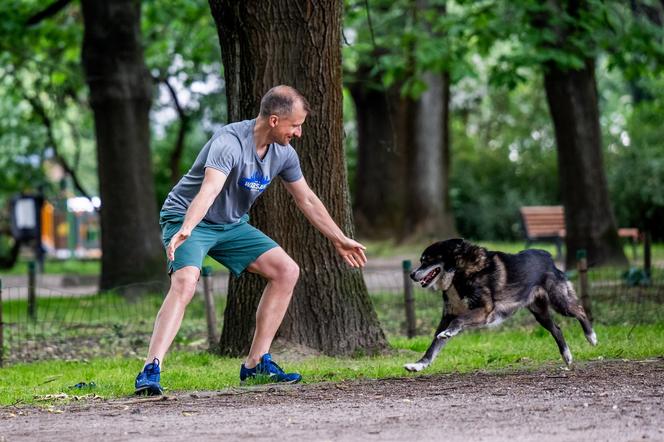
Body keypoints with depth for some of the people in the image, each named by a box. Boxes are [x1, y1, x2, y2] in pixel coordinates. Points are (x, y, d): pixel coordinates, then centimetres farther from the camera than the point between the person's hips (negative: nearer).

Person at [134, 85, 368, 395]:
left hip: (231, 225, 8)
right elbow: (209, 190, -45)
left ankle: (256, 363, 3)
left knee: (287, 271, -2)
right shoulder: (229, 143, -28)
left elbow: (307, 200, 13)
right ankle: (151, 371, -35)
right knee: (185, 282, -32)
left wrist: (340, 240, 20)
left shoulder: (283, 154, -3)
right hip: (184, 220, -8)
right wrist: (185, 231, -60)